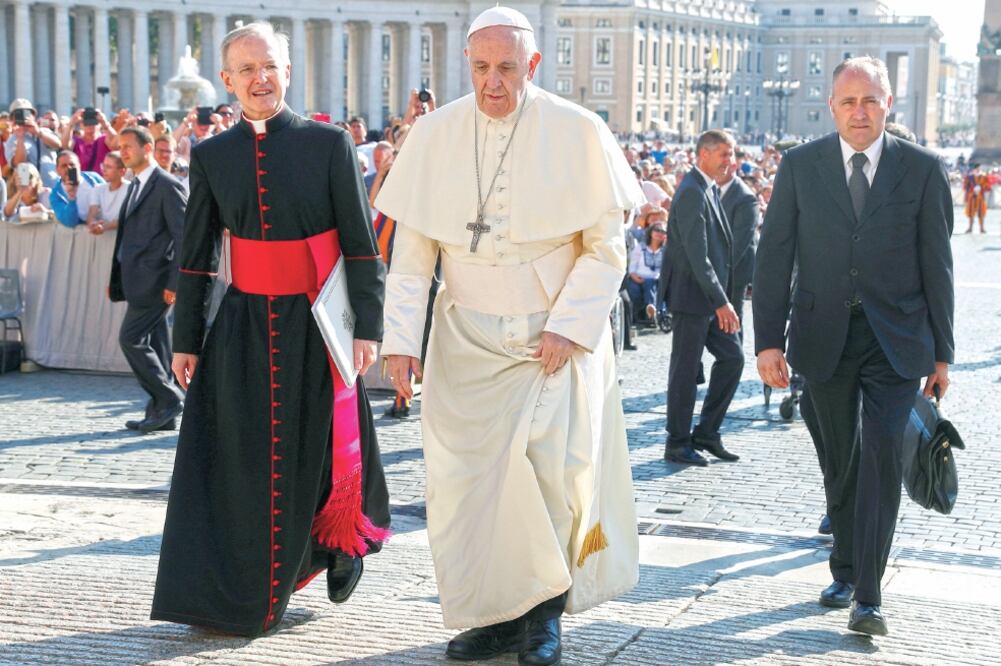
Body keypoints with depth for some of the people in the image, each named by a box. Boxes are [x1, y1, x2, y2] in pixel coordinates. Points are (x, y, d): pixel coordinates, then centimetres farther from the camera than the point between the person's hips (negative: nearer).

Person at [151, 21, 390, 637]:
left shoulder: (329, 144, -4)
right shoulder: (212, 155, 4)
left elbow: (363, 244, -3)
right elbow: (196, 256, 9)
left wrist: (367, 327, -9)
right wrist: (186, 340, 7)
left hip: (315, 324, -2)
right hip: (243, 326, 2)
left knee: (319, 452, 7)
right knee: (244, 462, 3)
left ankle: (345, 543, 36)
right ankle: (244, 593, 13)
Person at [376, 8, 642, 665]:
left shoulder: (579, 134, -8)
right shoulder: (435, 135, -1)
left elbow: (607, 248, -5)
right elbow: (411, 252, 2)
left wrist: (568, 327, -14)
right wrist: (401, 338, -6)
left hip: (554, 337, -3)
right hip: (466, 339, 3)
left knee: (547, 468, -12)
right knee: (465, 474, 1)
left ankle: (544, 612, 7)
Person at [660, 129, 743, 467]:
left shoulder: (709, 190, 15)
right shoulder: (692, 193, -16)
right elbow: (696, 254, -22)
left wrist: (724, 298, 13)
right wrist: (721, 302, -22)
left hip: (711, 296, 10)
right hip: (693, 297, -10)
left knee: (732, 356, 10)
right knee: (686, 369, -1)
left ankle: (706, 433, 18)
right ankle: (677, 444, 8)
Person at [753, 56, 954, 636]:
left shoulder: (923, 169, -1)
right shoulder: (801, 166, 1)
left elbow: (937, 264, 2)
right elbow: (774, 256, 1)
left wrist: (942, 352, 2)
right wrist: (769, 340, -5)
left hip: (895, 339, -2)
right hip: (824, 337, 2)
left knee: (882, 454, -13)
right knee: (840, 462, 11)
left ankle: (868, 595, -10)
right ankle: (846, 571, 29)